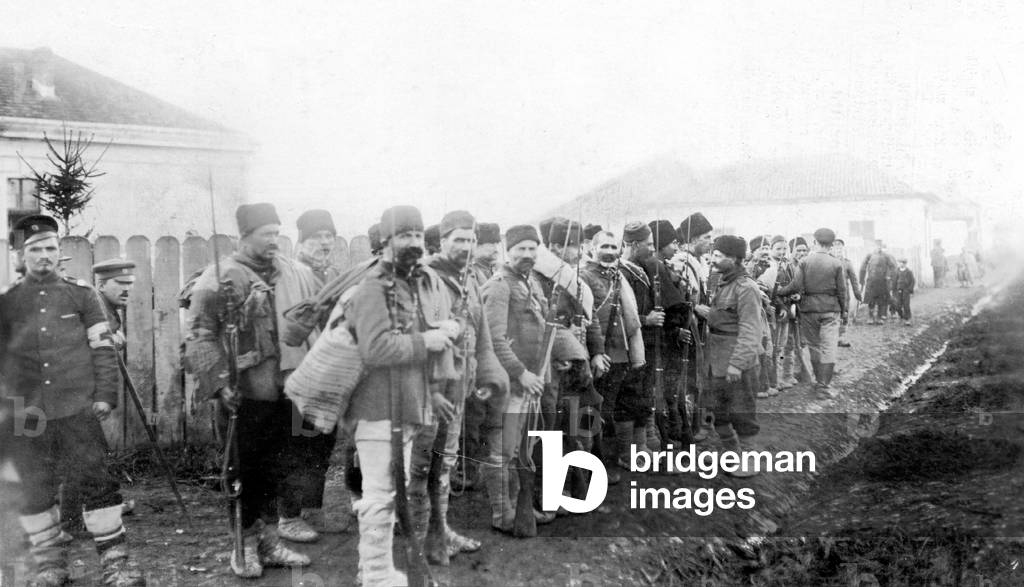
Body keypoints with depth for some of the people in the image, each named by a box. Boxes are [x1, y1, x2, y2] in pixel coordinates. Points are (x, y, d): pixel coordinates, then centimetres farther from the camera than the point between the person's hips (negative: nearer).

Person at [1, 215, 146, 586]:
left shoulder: (81, 294, 6)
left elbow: (103, 348, 5)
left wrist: (104, 395, -2)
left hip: (78, 408, -1)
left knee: (96, 482, -3)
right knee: (34, 491, 6)